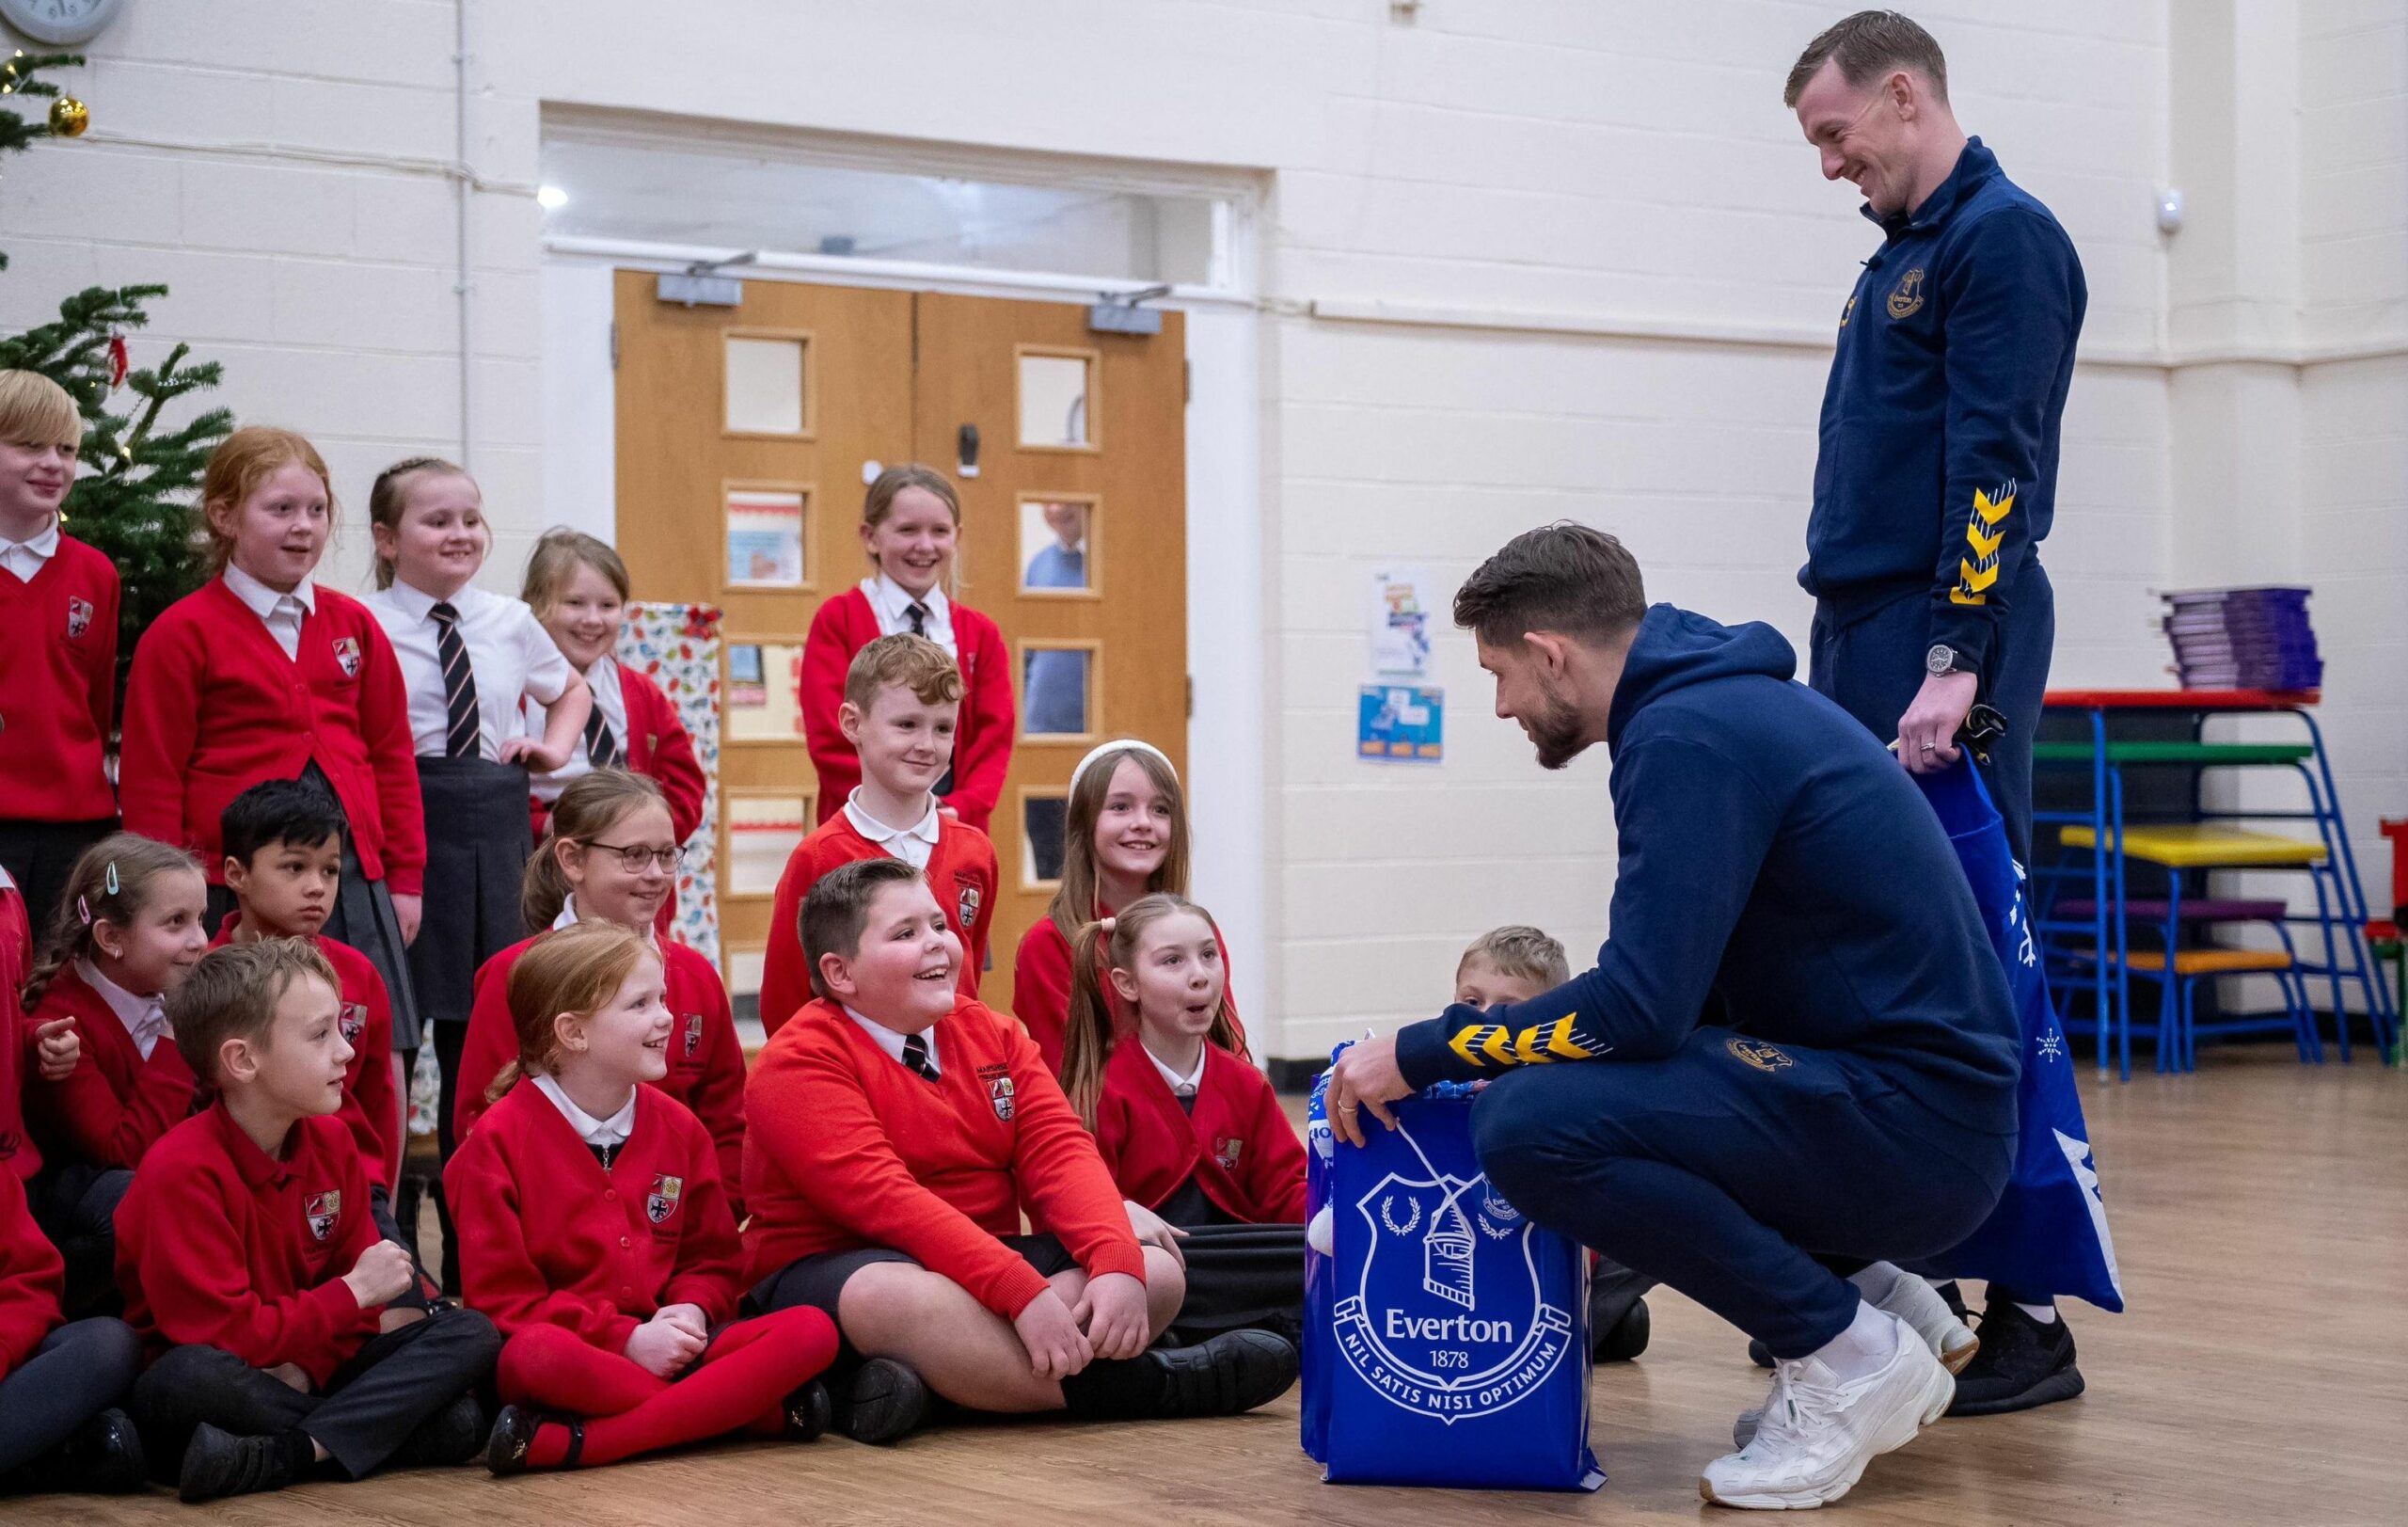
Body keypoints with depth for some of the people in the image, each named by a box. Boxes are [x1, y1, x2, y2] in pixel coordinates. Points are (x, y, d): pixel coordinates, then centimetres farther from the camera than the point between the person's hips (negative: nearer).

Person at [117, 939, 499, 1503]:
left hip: (311, 1367, 7)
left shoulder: (331, 1141, 4)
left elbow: (360, 1278, 7)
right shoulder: (181, 1171, -18)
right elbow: (226, 1335, -21)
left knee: (471, 1333, -13)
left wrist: (307, 1365, -13)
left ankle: (275, 1458, -29)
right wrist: (355, 1293, -13)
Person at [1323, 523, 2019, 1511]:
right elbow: (1679, 986, 23)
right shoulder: (1726, 702, 15)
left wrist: (1419, 1055, -11)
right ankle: (1874, 1308, 14)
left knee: (1527, 1128, -22)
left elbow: (1641, 1005, -22)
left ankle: (1849, 1356, -8)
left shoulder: (1690, 735, -15)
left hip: (1914, 1124, -10)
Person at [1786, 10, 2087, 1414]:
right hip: (1864, 652, 9)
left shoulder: (2005, 239, -8)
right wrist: (1857, 657, 18)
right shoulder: (1903, 253, 20)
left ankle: (2032, 1316, -5)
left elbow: (1995, 467, -17)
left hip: (1945, 650, -9)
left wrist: (1956, 662, -23)